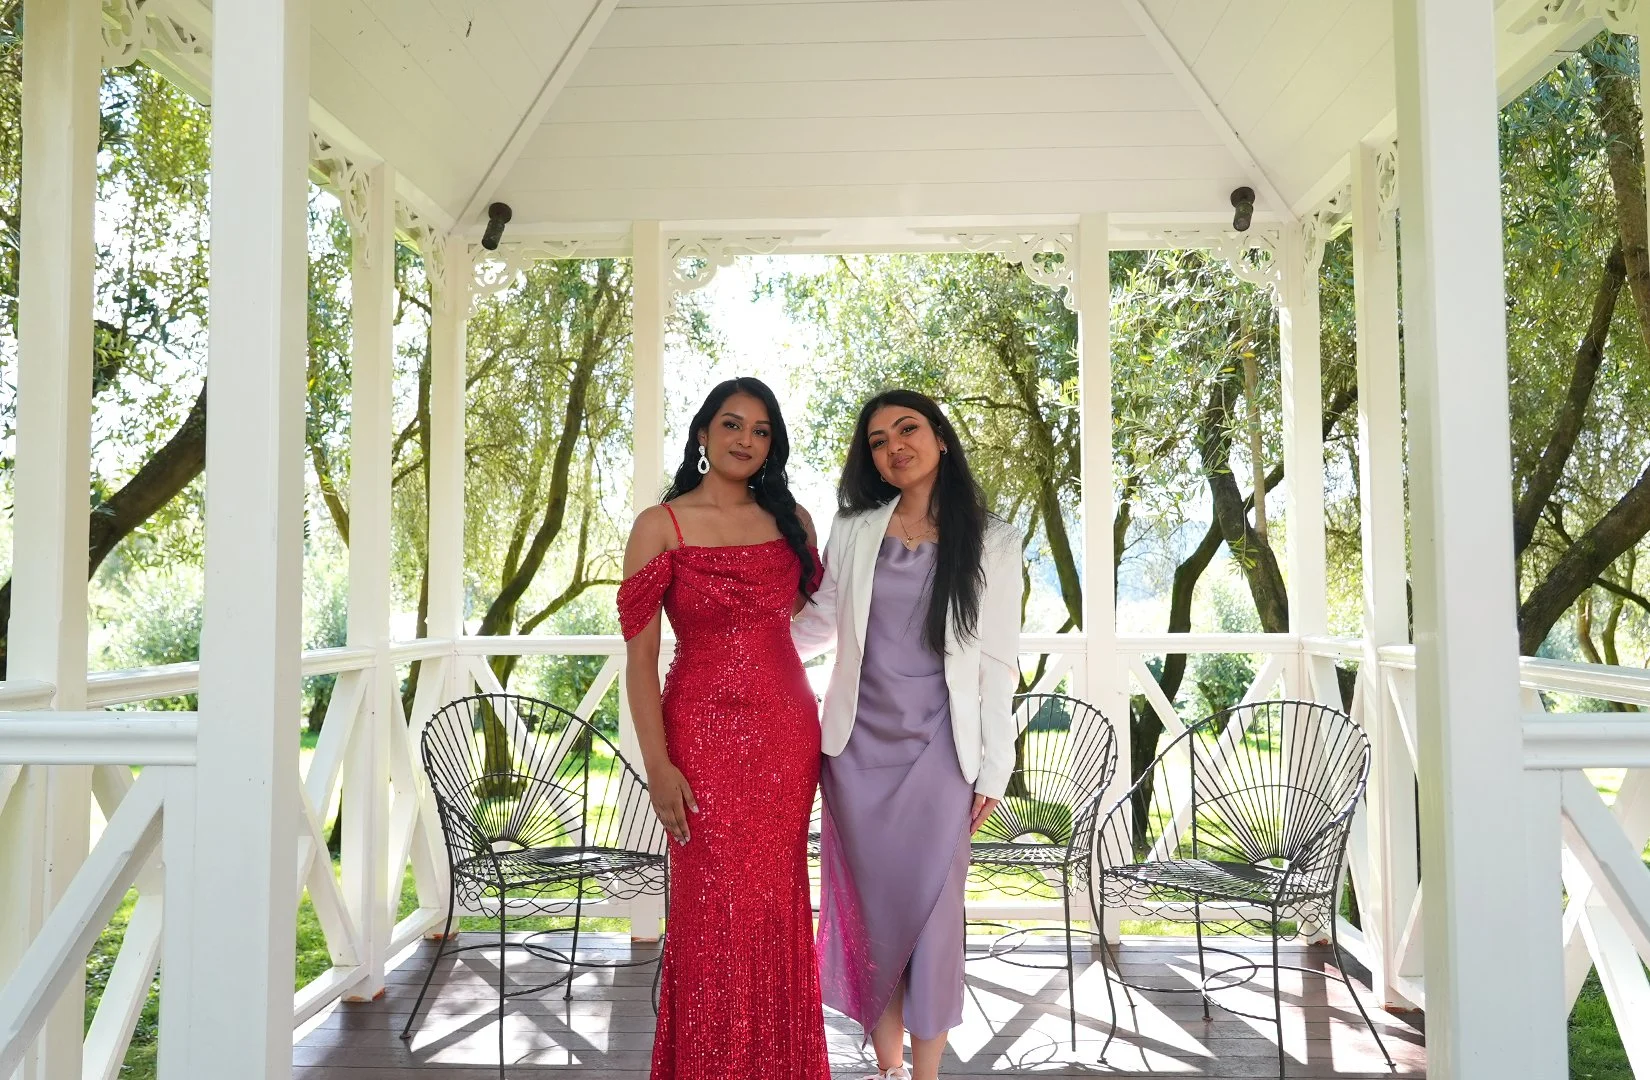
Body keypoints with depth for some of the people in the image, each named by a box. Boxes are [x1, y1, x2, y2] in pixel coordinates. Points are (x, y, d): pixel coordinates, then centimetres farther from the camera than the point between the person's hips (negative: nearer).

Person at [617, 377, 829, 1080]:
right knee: (716, 911, 3)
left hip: (788, 732, 4)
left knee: (776, 906, 11)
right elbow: (639, 658, -6)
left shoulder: (792, 520, 7)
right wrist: (658, 766, -12)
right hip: (705, 734, -3)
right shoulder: (661, 526, -4)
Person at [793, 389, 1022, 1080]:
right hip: (859, 745, 2)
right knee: (870, 904, 8)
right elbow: (818, 625, 14)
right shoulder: (852, 530, 4)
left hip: (938, 750, -2)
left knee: (929, 906, 1)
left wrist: (993, 769, -1)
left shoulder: (991, 541, 0)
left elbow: (998, 662, 0)